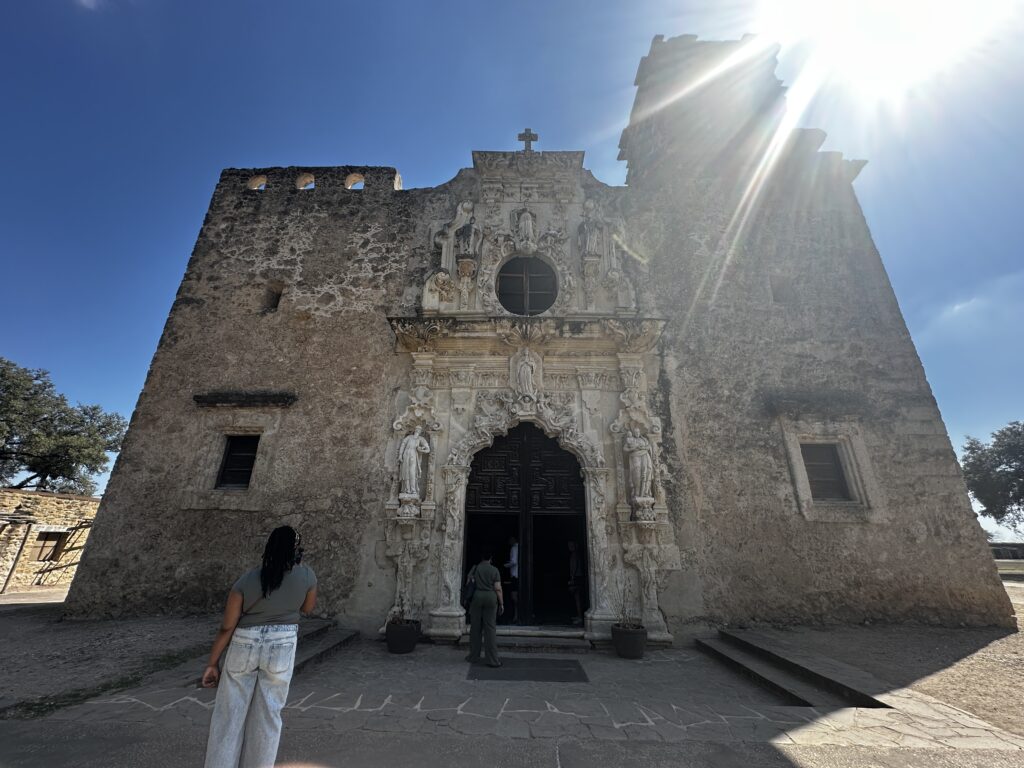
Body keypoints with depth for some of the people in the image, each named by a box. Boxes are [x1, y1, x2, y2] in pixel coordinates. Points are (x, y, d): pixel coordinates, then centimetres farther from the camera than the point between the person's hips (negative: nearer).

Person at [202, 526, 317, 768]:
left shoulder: (246, 580, -9)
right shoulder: (306, 575, -9)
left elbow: (227, 627, -5)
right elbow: (308, 608, 9)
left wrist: (212, 664, 8)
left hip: (244, 645, 1)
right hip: (281, 647, 0)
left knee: (229, 713, 17)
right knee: (267, 714, 13)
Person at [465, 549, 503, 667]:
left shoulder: (475, 568, 3)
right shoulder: (494, 570, -2)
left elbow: (468, 583, 2)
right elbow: (498, 588, -6)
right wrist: (501, 603, 1)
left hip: (476, 597, 2)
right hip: (491, 598, -1)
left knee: (475, 628, 11)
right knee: (490, 628, 2)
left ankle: (474, 657, 20)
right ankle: (492, 659, 3)